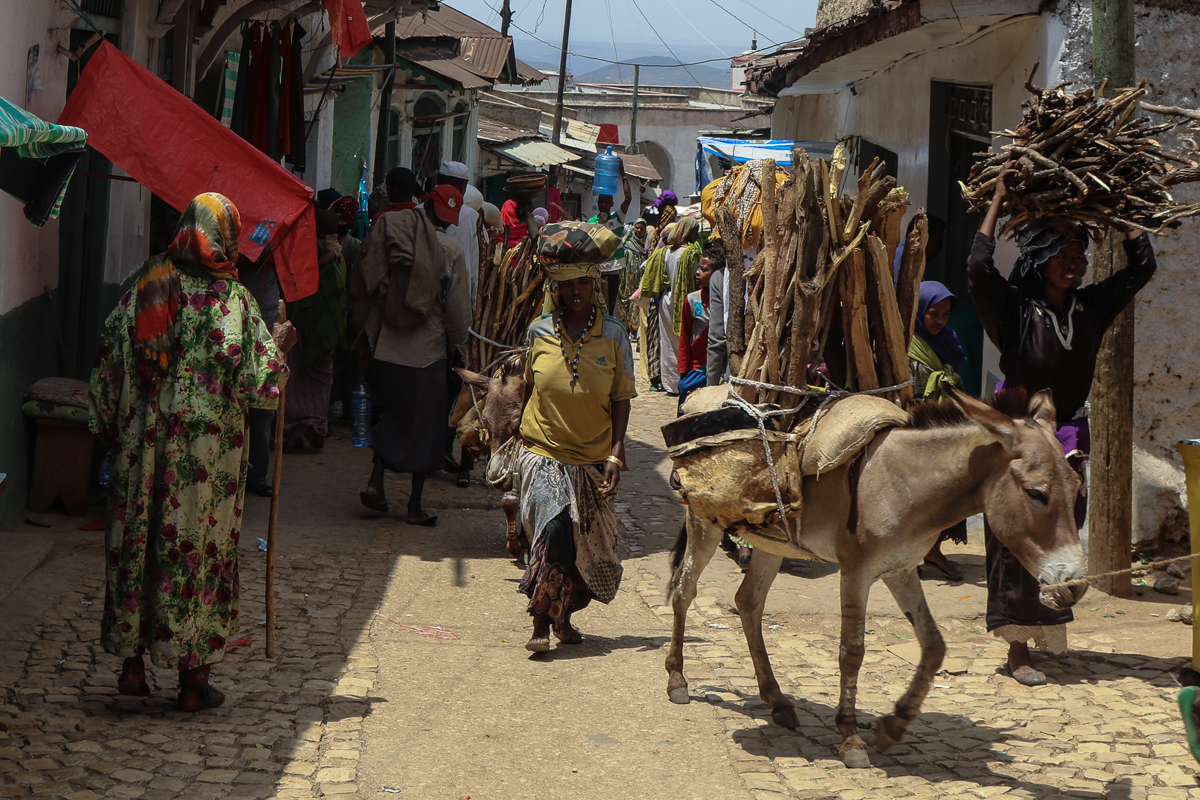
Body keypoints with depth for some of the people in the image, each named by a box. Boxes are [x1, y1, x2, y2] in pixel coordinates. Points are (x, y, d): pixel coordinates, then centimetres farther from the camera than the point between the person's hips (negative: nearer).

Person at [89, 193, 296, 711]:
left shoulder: (146, 284, 2)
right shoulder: (231, 299, -10)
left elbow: (108, 361, 5)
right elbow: (261, 383, -11)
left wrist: (109, 426, 15)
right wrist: (278, 346, 8)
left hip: (142, 441, 4)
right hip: (206, 449, -3)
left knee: (136, 542, 12)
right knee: (198, 549, 4)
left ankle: (132, 665, 17)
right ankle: (193, 681, 10)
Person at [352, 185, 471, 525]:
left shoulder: (386, 233, -3)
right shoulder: (450, 250, -11)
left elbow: (363, 289, 2)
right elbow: (457, 308, -6)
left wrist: (365, 331, 13)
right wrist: (458, 345, 9)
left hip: (385, 347, 3)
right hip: (428, 351, -3)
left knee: (392, 415, 21)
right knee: (424, 424, 9)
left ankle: (376, 481, 5)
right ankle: (414, 506, 14)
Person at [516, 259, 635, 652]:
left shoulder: (613, 335, -1)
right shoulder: (538, 332, 0)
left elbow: (621, 400, 1)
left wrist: (615, 456, -7)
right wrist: (523, 438, 16)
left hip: (593, 457, 1)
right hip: (543, 453, -1)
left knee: (587, 541, 7)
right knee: (553, 527, -20)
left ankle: (563, 616, 29)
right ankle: (540, 621, -12)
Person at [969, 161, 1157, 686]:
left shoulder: (1090, 307, 3)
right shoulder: (1015, 309, -10)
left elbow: (1142, 266, 8)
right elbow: (978, 269, -25)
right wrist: (998, 200, -18)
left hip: (1067, 439, 5)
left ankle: (1046, 633, 23)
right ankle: (1017, 649, -1)